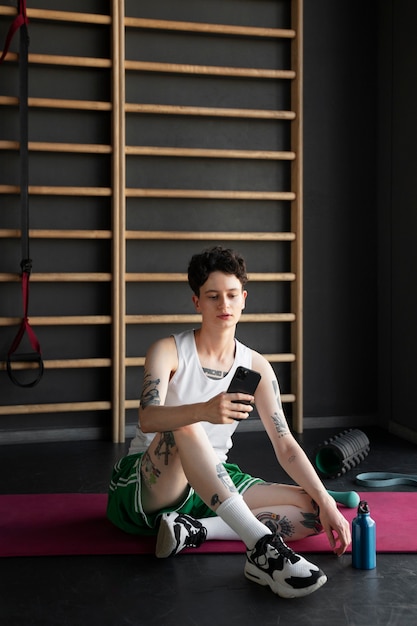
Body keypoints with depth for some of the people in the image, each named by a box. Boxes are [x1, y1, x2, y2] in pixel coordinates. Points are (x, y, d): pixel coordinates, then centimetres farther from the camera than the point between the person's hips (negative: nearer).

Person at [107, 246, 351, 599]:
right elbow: (147, 420, -28)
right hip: (147, 486, -4)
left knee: (311, 512, -14)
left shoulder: (255, 366, 2)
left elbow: (285, 444, -1)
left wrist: (326, 503, -14)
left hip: (214, 486, 5)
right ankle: (262, 545, -46)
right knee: (183, 425, -37)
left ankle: (194, 529, -26)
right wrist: (205, 411, -48)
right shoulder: (169, 351, -9)